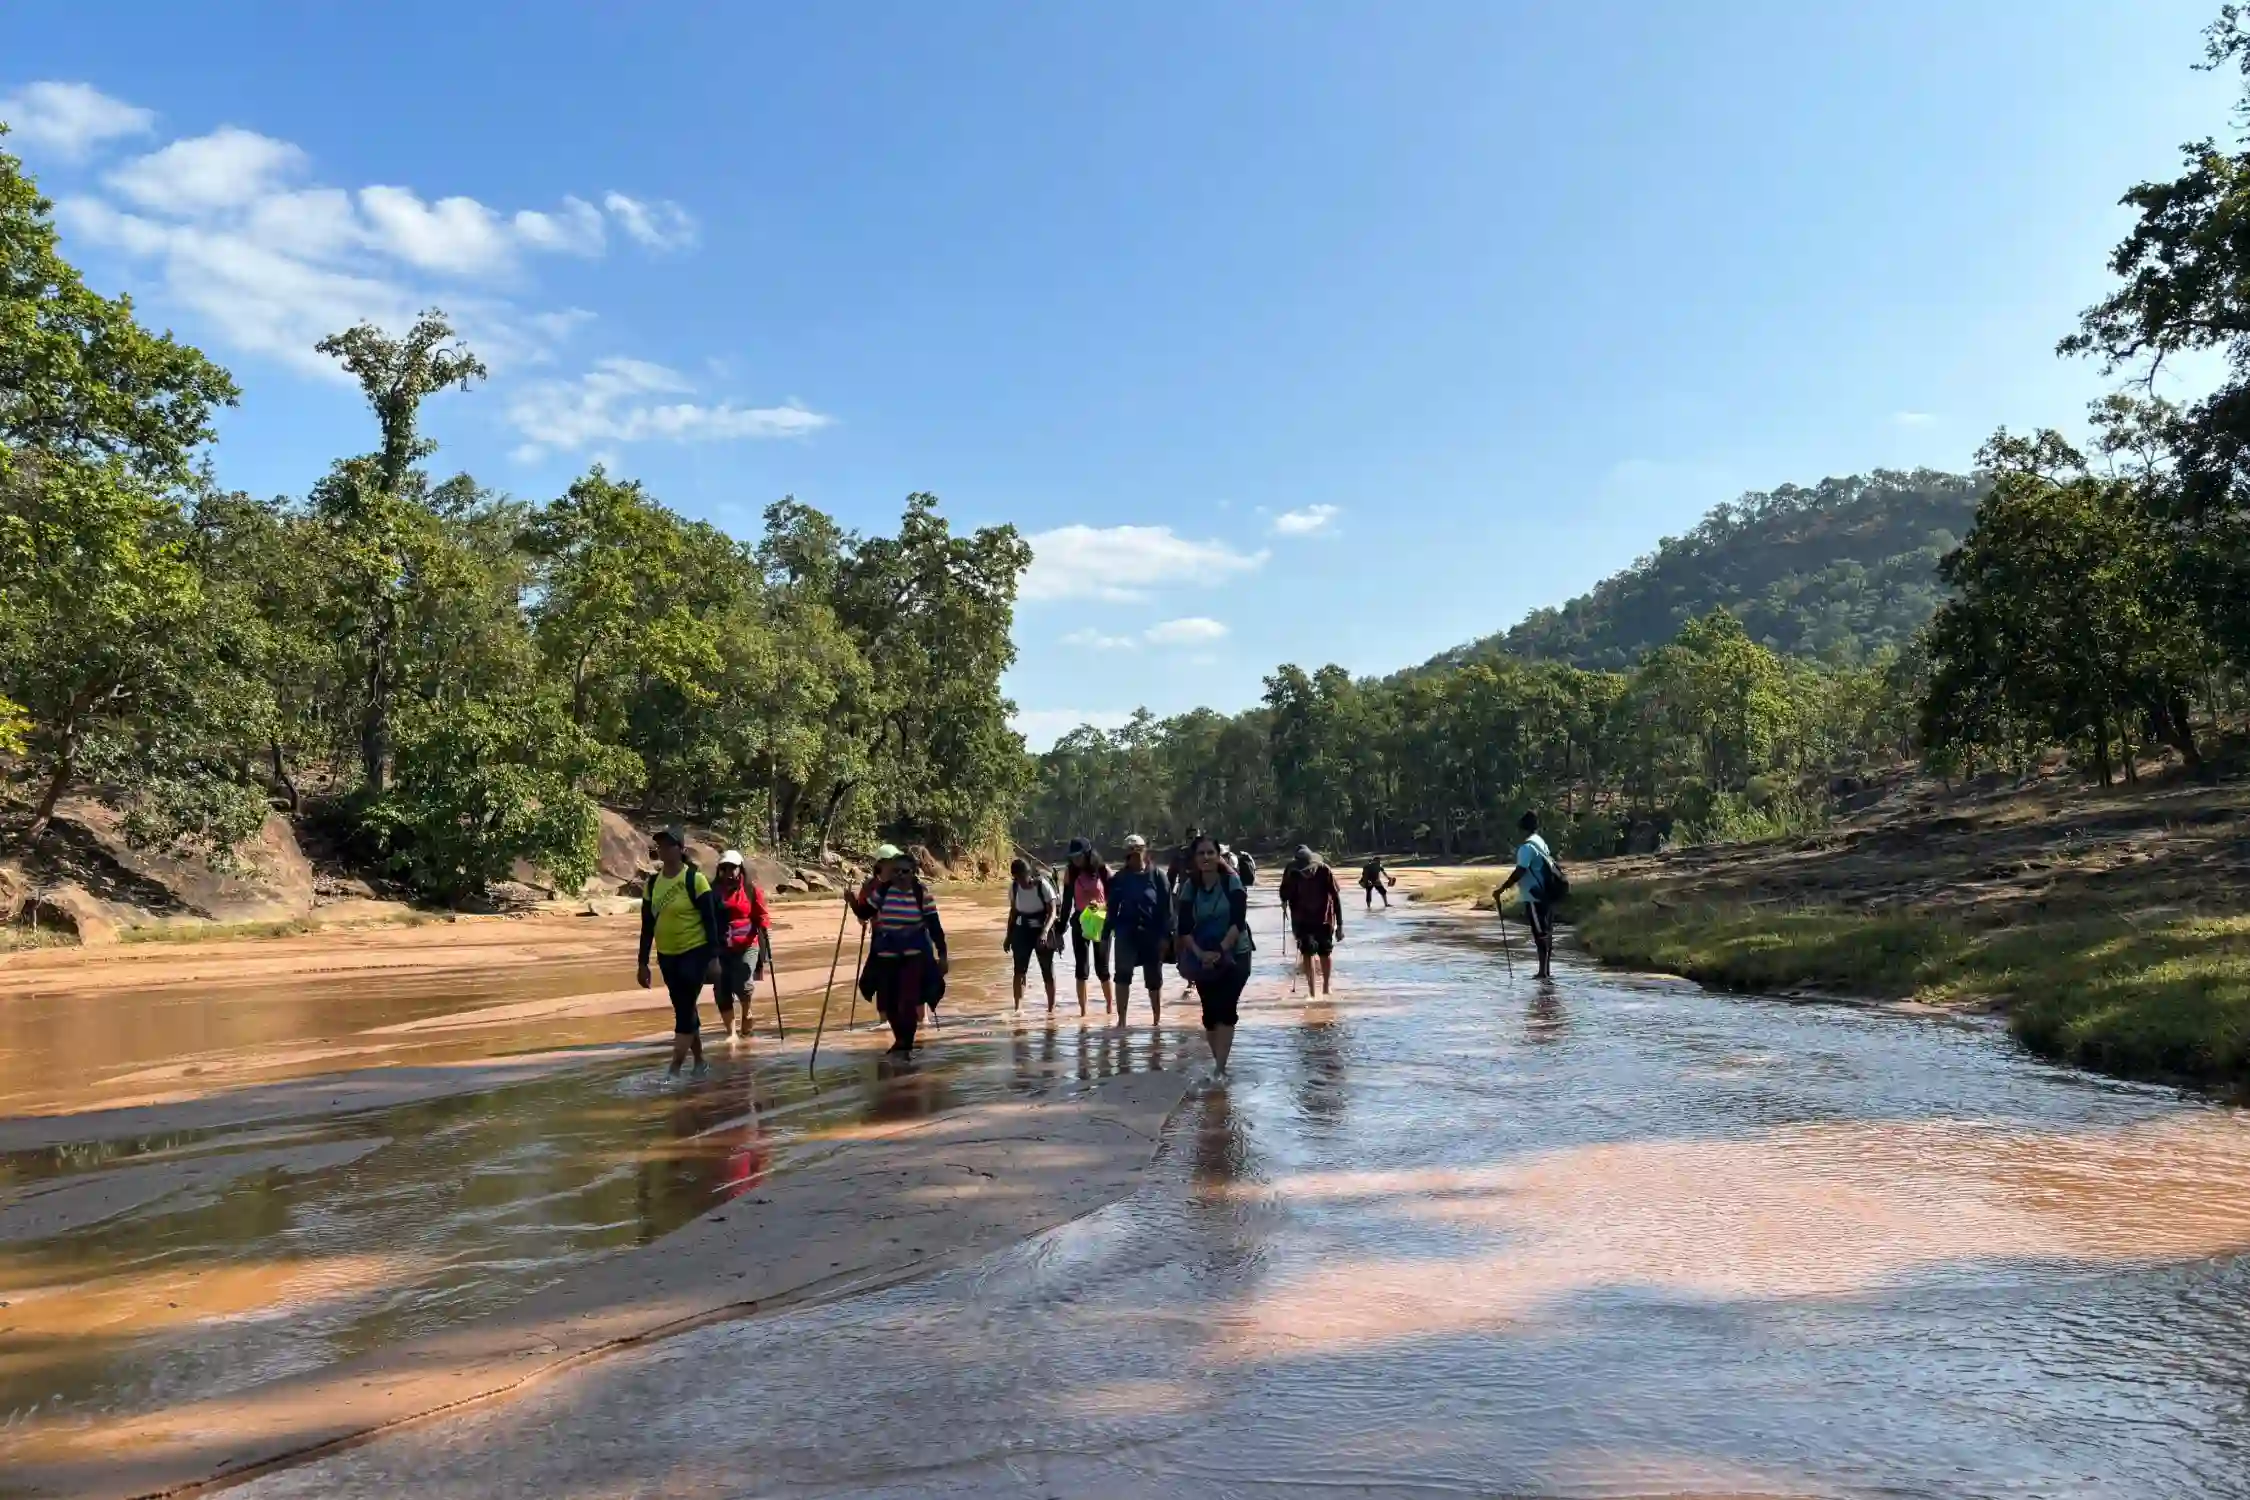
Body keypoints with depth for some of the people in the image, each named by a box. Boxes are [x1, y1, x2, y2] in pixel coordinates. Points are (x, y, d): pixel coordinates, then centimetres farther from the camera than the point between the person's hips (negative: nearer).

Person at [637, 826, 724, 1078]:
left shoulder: (695, 879, -11)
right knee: (684, 1011, 13)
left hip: (696, 953, -6)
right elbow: (647, 926, 9)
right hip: (667, 956, 6)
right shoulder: (652, 883, 5)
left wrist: (713, 957, -15)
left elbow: (710, 920, -11)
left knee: (684, 1012, -9)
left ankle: (674, 1071, -8)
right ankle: (700, 1063, 26)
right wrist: (643, 962, 9)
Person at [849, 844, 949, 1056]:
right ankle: (902, 1040, 29)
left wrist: (942, 954, -8)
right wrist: (854, 904, -10)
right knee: (889, 1002, 9)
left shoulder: (921, 892, -8)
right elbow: (864, 913, 9)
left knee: (908, 1000, -12)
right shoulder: (881, 890, -2)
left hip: (914, 954, -3)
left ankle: (905, 1044, 0)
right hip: (886, 955, 3)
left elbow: (934, 925, -6)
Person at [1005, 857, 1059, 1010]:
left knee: (1047, 971, 4)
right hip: (1022, 931, 3)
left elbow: (1052, 912, -20)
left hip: (1042, 931, -3)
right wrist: (1009, 936, 11)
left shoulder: (1043, 885, -19)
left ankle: (1051, 1006, 16)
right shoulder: (1013, 887, -5)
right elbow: (1013, 911, 9)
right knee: (1019, 970, -2)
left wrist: (1044, 932, -34)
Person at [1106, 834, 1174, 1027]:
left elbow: (1166, 907, -5)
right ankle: (1121, 1019, -7)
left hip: (1152, 934, -1)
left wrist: (1166, 935, -10)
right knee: (1123, 975, -11)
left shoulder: (1157, 876, -3)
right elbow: (1112, 907, 7)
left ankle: (1157, 1019, 22)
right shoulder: (1119, 878, 3)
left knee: (1154, 980, 8)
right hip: (1126, 933, 1)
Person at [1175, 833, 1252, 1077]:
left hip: (1234, 954, -3)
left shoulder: (1232, 881, -10)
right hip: (1203, 959, 3)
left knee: (1226, 1009, -12)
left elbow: (1238, 921, -17)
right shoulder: (1190, 886, -1)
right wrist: (1200, 953, -18)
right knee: (1210, 1012, 4)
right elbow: (1183, 927, -5)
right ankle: (1219, 1064, 16)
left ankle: (1220, 1068, -15)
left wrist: (1220, 951, -23)